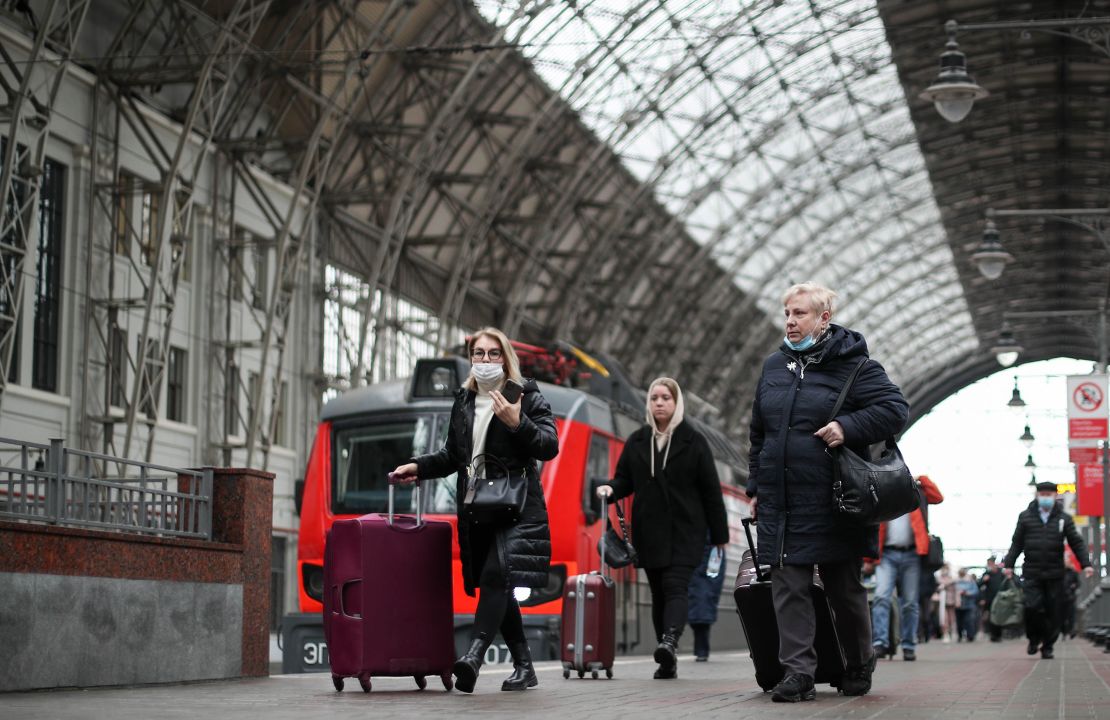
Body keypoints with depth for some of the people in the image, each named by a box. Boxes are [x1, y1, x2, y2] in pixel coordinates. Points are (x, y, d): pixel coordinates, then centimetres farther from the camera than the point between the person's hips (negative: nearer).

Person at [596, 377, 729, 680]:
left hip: (684, 531, -4)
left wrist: (719, 534, 2)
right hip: (649, 532, 4)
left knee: (675, 587, -19)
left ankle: (669, 641, -37)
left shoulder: (693, 441, 1)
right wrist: (610, 488, -11)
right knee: (658, 594, 5)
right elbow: (625, 479, 15)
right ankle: (668, 661, 9)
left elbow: (710, 489, 2)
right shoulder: (637, 441, 10)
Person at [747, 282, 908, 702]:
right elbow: (758, 433, 21)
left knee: (845, 589, 7)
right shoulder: (774, 367, 13)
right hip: (779, 504, 4)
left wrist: (848, 427, -21)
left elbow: (896, 409, -9)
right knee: (788, 587, -4)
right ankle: (798, 672, -4)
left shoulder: (853, 366, -4)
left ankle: (860, 667, 26)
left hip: (831, 505, -4)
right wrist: (755, 485, 18)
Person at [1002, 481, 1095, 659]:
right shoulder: (1026, 517, 7)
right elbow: (1017, 543, 10)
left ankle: (1047, 646, 15)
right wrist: (1008, 564, 3)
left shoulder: (1064, 518, 6)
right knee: (1032, 607, -13)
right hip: (1031, 574, -1)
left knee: (1053, 612, 2)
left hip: (1055, 575, 1)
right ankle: (1034, 639, 11)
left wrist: (1086, 564, -7)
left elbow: (1077, 543, 4)